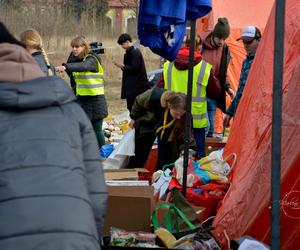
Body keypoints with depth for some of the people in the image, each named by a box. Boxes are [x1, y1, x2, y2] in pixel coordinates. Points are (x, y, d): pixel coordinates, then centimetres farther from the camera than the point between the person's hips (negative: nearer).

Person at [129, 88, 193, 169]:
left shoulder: (185, 116, -36)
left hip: (167, 133, 0)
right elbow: (139, 102, -15)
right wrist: (134, 118, -1)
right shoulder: (154, 97, -38)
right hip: (147, 125, 0)